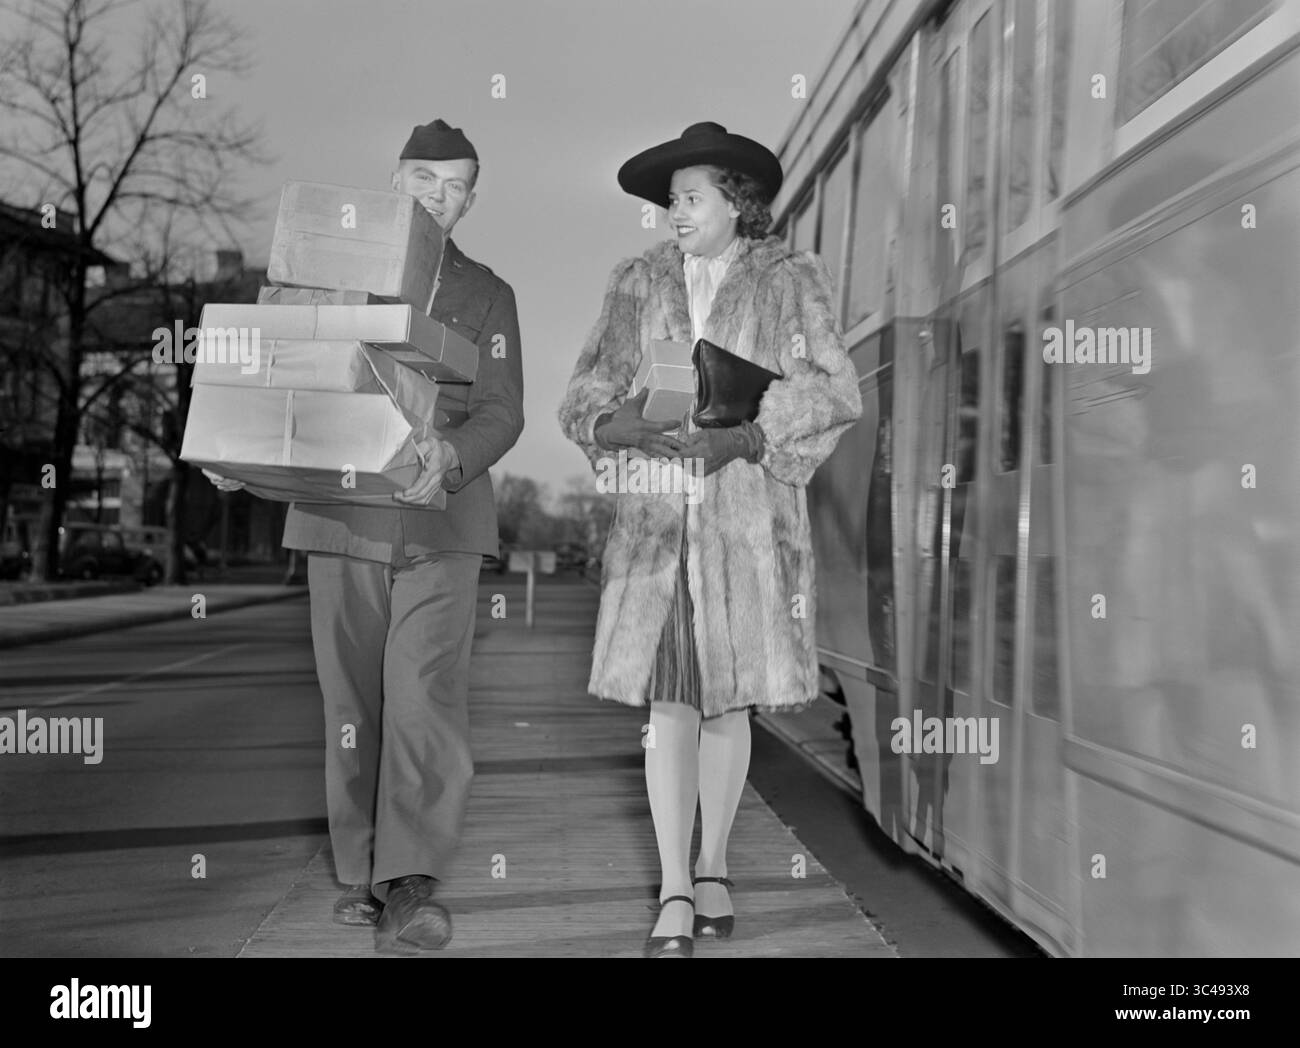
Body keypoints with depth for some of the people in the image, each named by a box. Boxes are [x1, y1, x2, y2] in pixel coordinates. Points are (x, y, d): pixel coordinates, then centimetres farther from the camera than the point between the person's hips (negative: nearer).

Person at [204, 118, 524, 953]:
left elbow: (502, 411, -1)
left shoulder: (486, 295, 12)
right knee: (353, 704, 6)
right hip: (338, 516, 2)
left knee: (427, 695, -13)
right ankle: (362, 874, 17)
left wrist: (452, 457, -22)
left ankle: (409, 886, -10)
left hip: (438, 523, -1)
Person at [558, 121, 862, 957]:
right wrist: (623, 425, -15)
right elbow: (587, 394, 7)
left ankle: (713, 871, 24)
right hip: (656, 514, 2)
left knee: (729, 701, 6)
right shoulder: (641, 282, 12)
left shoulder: (790, 280, 5)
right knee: (668, 702, -2)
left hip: (749, 517, -1)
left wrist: (744, 434, -18)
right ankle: (675, 893, 5)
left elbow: (837, 393, -5)